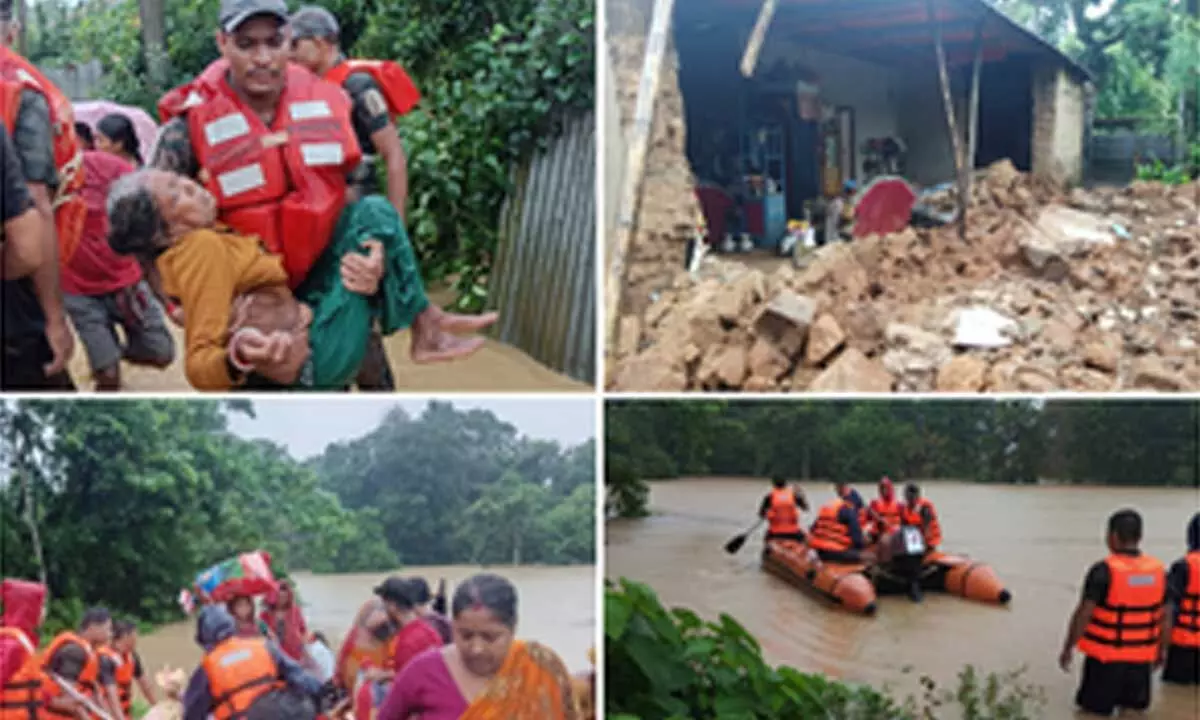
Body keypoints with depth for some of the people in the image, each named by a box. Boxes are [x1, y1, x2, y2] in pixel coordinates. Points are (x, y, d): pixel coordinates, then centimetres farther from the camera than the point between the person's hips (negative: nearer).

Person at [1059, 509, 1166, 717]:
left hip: (1105, 658, -5)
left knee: (1094, 710, 6)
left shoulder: (1104, 571, -17)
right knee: (1135, 710, 18)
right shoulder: (1158, 571, -1)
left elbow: (1083, 614, -18)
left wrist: (1068, 648, -9)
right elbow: (1164, 618, 5)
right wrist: (1160, 650, 18)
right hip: (1141, 659, 5)